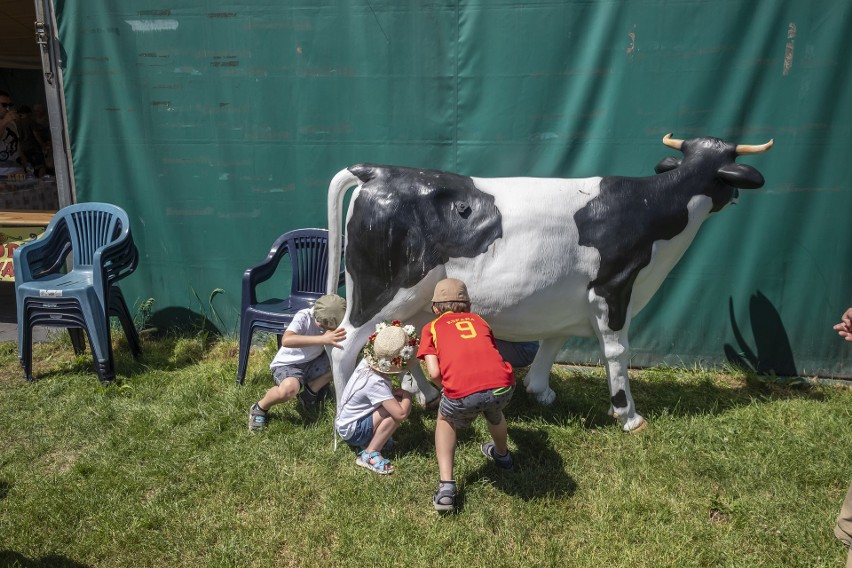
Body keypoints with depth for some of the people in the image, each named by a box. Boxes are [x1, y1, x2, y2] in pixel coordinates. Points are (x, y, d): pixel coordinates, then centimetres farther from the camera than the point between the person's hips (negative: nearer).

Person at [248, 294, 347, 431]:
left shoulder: (333, 322, -10)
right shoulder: (304, 316, -27)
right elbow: (286, 340, -44)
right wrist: (323, 339, -52)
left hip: (312, 364, 6)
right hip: (287, 364, -5)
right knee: (288, 389, -39)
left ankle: (310, 392, 1)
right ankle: (259, 408, -5)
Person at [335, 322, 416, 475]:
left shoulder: (366, 362, -9)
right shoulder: (376, 383, -30)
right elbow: (401, 413, -32)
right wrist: (407, 395, -14)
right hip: (352, 432, -8)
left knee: (393, 400, 2)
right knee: (399, 409, -22)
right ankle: (370, 454, -13)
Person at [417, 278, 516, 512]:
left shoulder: (431, 327, 21)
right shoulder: (478, 320, 29)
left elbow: (434, 372, 8)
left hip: (463, 394, -3)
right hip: (502, 386, 3)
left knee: (445, 420, 30)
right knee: (494, 414, 38)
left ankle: (446, 487, 20)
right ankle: (502, 455, 63)